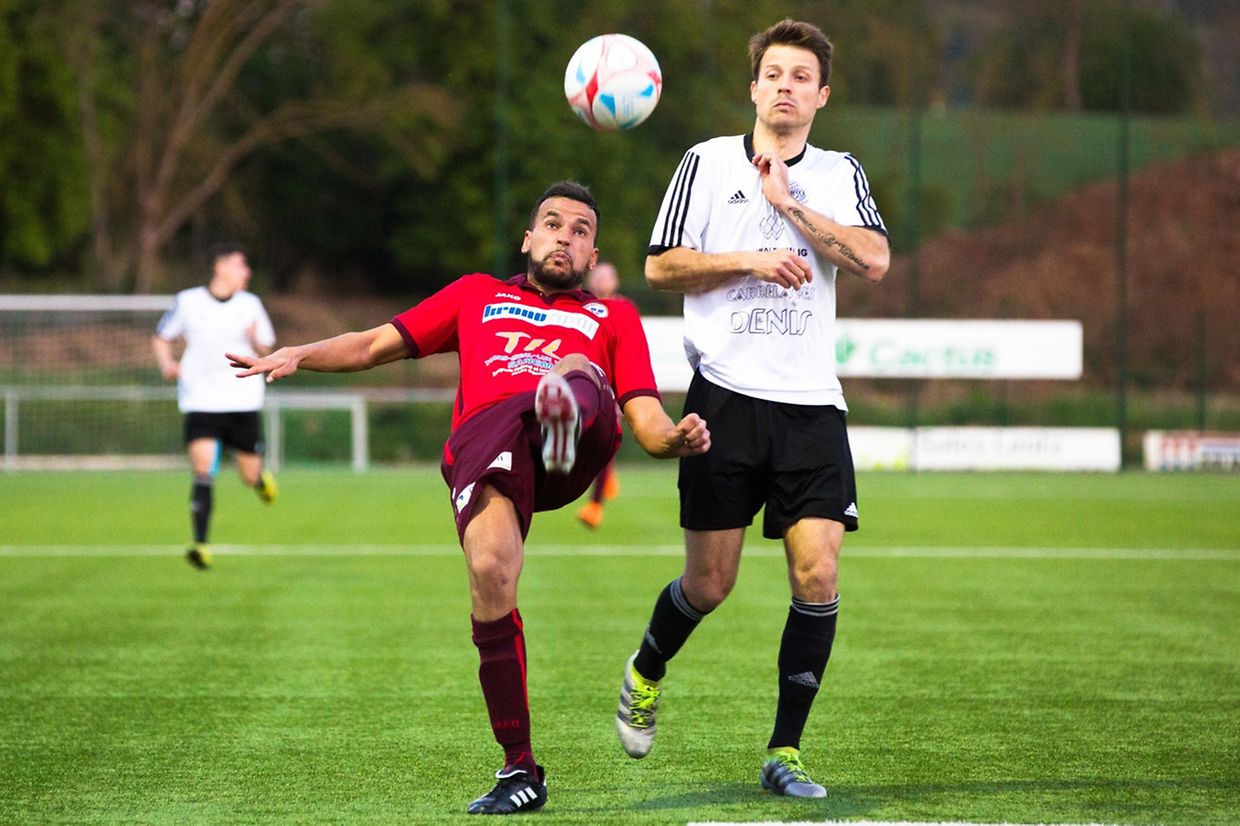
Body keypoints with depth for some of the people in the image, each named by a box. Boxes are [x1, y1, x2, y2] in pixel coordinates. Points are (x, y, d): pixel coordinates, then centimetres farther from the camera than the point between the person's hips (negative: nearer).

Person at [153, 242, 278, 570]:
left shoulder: (250, 305, 4)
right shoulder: (188, 302, -1)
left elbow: (266, 350, 12)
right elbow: (161, 338, 10)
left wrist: (255, 341, -12)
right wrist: (167, 364, -10)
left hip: (243, 402, 2)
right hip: (201, 402, -2)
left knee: (250, 475, 6)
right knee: (202, 469, -18)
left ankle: (262, 478, 45)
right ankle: (200, 544, -18)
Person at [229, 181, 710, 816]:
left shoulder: (614, 318, 35)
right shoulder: (477, 295, 37)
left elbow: (647, 425, 22)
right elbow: (376, 344, 31)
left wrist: (679, 439, -2)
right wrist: (300, 355, 12)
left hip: (589, 435, 0)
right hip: (484, 440, 0)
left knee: (576, 369, -33)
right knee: (490, 573, -25)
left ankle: (565, 421, -72)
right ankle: (519, 769, -15)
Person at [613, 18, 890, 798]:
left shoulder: (841, 174, 11)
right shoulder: (709, 162, 6)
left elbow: (874, 261, -5)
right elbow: (661, 266, 3)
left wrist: (790, 206, -11)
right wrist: (749, 260, -8)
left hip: (812, 404, 2)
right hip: (727, 392, -2)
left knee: (817, 574, -10)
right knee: (710, 582, 2)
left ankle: (784, 753, 0)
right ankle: (645, 675, 34)